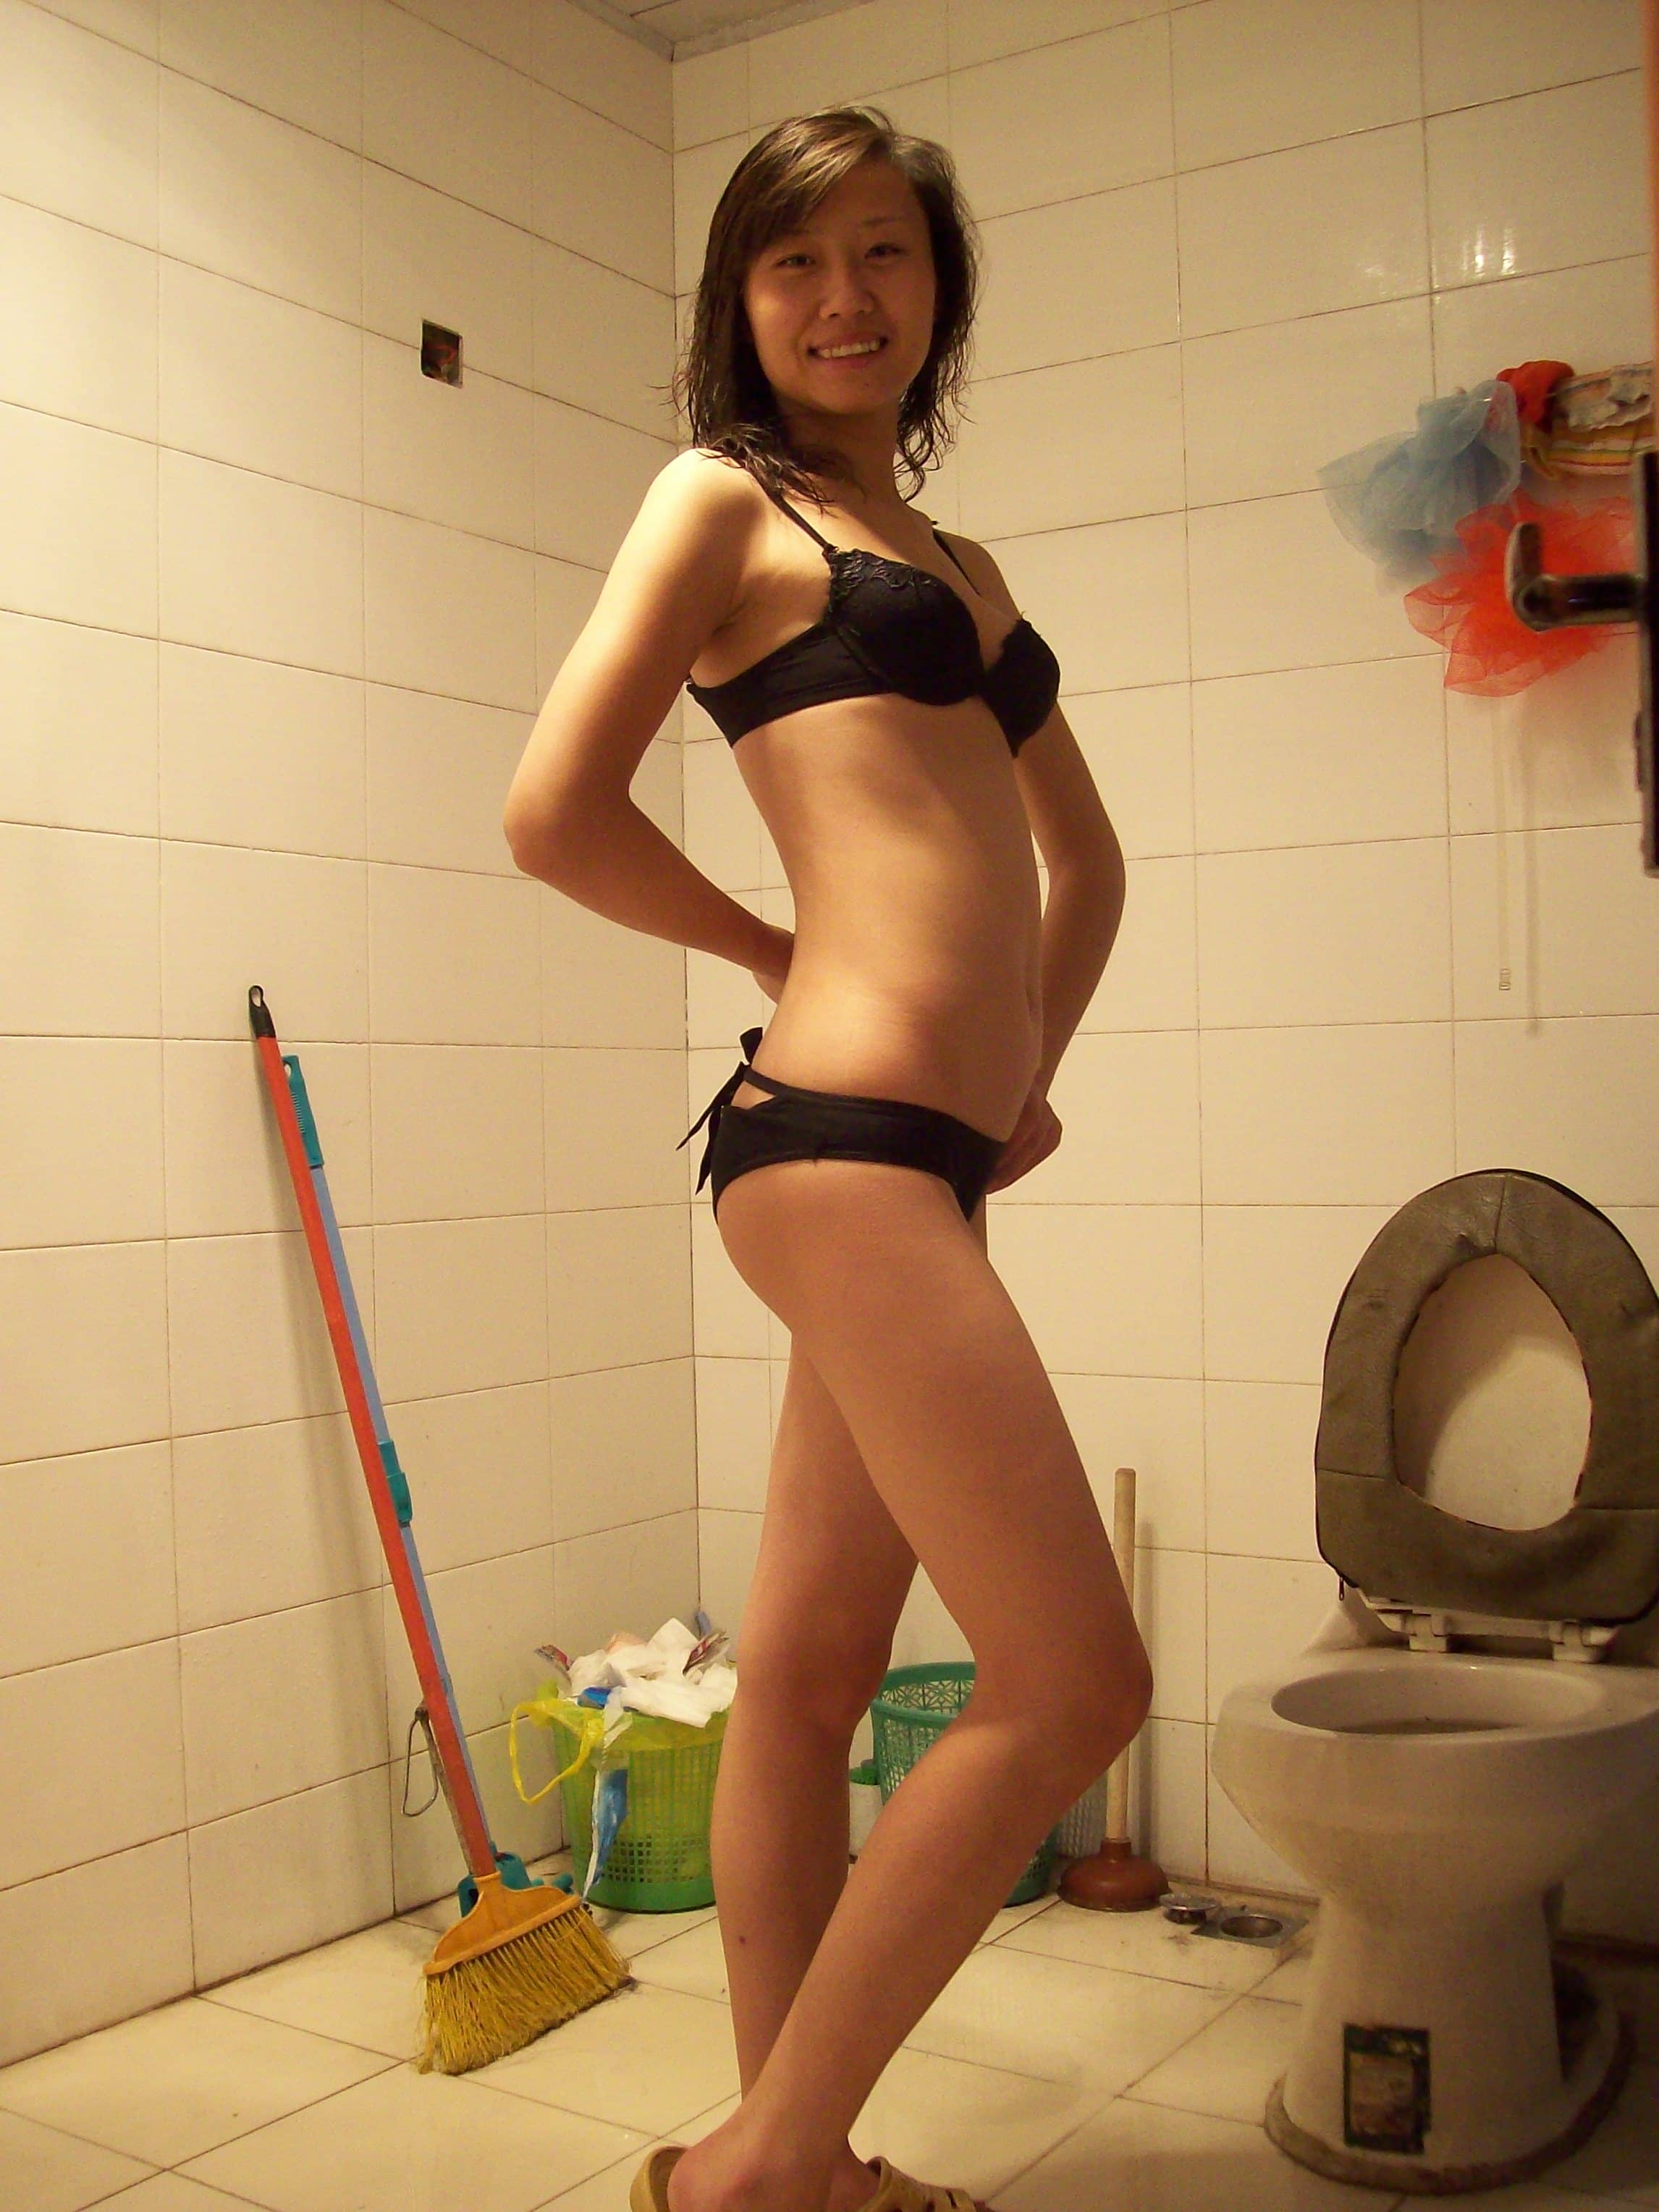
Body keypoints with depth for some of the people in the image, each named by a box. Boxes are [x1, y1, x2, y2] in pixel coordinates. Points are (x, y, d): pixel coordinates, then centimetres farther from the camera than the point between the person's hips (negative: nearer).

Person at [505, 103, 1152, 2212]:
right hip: (841, 1133, -7)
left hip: (919, 1156, 7)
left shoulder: (955, 561, 24)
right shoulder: (721, 499, 3)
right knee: (1074, 1680, -9)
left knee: (807, 1668, 13)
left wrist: (1021, 1070, 15)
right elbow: (557, 810, -8)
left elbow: (1086, 858, 30)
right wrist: (791, 950, 6)